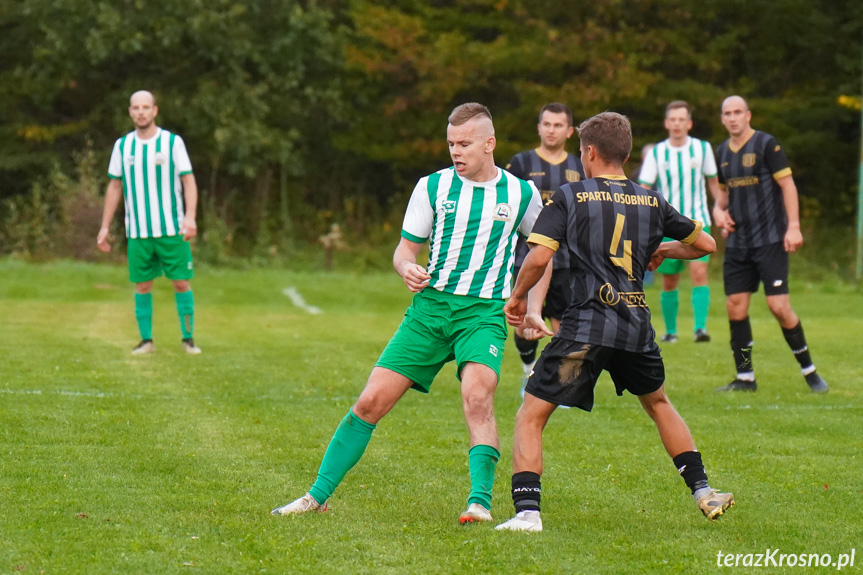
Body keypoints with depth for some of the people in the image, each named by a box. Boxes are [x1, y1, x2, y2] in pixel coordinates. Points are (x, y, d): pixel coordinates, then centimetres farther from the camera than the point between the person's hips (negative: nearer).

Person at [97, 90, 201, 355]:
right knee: (142, 286, 2)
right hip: (138, 232, 2)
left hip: (172, 230, -2)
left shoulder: (173, 142, -1)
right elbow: (115, 187, 12)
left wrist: (190, 216, -18)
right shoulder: (122, 145, 6)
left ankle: (188, 338, 7)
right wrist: (105, 227, 9)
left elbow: (189, 181, -4)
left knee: (181, 283, -3)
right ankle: (146, 340, 11)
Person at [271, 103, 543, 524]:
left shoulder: (521, 193, 4)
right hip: (430, 304, 2)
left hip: (484, 312, -2)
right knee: (371, 401, -4)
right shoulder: (432, 186, 5)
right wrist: (407, 269, -15)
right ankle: (318, 496, 7)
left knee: (477, 395, -30)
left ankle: (480, 501, -31)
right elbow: (405, 250, 9)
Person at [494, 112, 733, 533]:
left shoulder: (569, 197, 1)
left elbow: (539, 257, -10)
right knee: (658, 404, 30)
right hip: (637, 327, 4)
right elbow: (706, 245, 21)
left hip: (586, 327, -4)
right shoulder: (652, 201, 12)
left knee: (530, 416, 2)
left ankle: (527, 512, -14)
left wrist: (518, 296, 7)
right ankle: (704, 493, 29)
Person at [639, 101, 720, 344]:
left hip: (698, 223, -1)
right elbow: (644, 189, 0)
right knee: (669, 282, 5)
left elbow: (713, 182, 12)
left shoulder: (703, 148, 1)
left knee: (699, 273, -19)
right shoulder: (656, 153, 0)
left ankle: (700, 327, -22)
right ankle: (670, 331, 20)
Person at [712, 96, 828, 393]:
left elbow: (788, 184, -9)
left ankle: (808, 369, 4)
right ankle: (745, 378, 10)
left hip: (770, 240, -6)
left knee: (779, 306, -11)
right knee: (735, 307, 1)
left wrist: (793, 226, -16)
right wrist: (718, 209, 4)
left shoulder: (766, 144, -8)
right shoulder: (722, 151, 12)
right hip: (737, 242, 6)